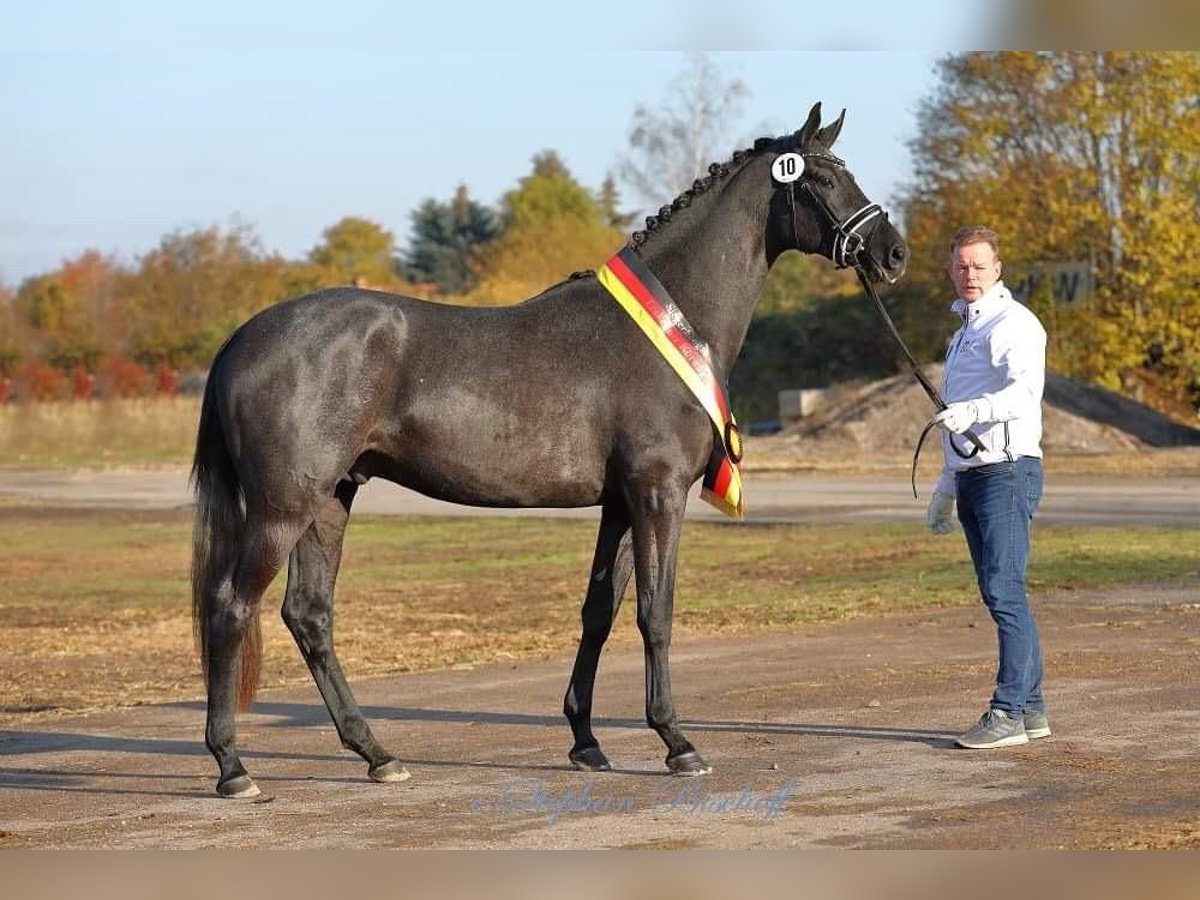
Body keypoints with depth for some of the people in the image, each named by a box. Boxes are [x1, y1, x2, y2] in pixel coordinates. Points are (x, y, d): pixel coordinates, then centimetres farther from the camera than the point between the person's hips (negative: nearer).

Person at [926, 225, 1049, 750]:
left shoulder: (1013, 324, -8)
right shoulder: (964, 332, 22)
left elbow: (1025, 390, -26)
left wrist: (971, 410, -41)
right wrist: (947, 487, 31)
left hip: (1007, 470, -9)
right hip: (971, 475, 9)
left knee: (1004, 590, -14)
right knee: (999, 594, 9)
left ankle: (1009, 713, -15)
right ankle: (1031, 707, 13)